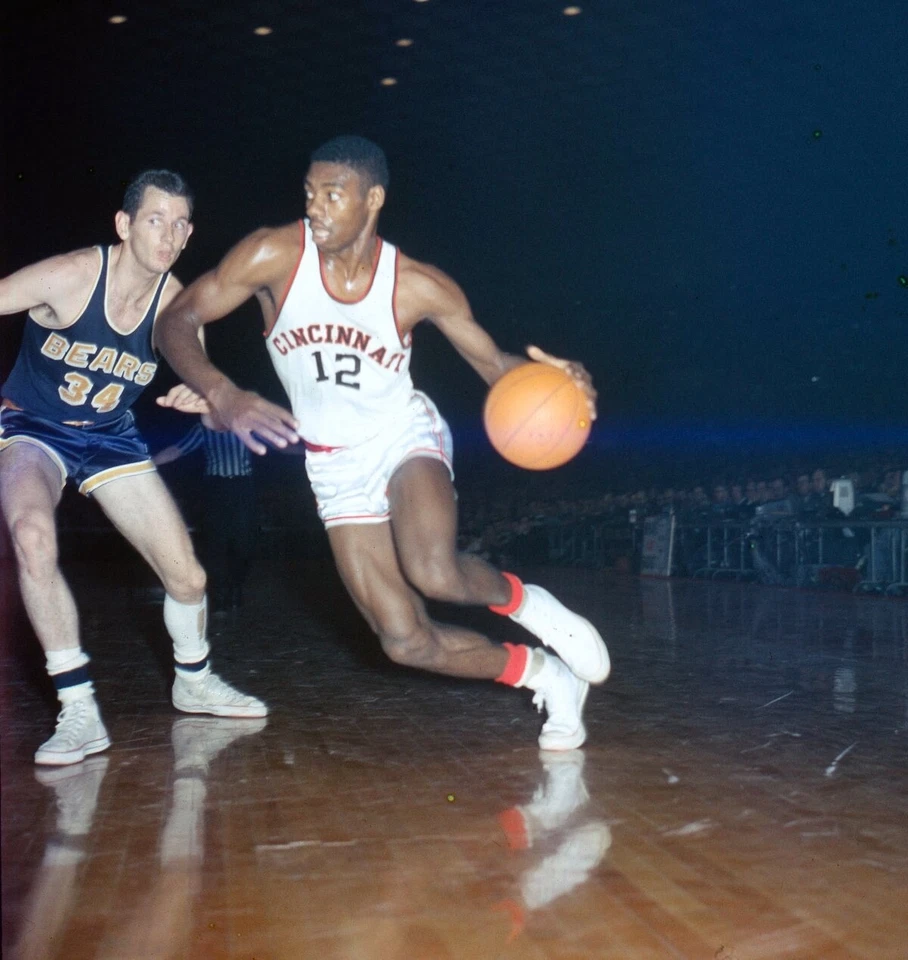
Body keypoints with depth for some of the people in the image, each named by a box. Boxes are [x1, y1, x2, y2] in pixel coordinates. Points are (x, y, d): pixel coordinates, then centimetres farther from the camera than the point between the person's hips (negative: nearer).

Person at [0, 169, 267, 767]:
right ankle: (79, 712, -22)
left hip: (112, 437, 3)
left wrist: (199, 399, -27)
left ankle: (195, 682, 30)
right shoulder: (69, 276, -23)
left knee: (188, 576, -2)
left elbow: (205, 393, -4)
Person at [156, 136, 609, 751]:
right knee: (406, 642, -3)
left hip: (405, 437, -2)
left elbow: (495, 364, -4)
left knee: (434, 573, -34)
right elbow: (177, 320, -11)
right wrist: (223, 396, -30)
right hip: (334, 464, 2)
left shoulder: (419, 287, -15)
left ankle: (527, 604, 1)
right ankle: (544, 676, 19)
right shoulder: (275, 255, -16)